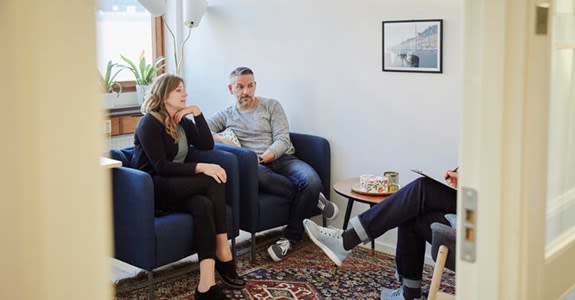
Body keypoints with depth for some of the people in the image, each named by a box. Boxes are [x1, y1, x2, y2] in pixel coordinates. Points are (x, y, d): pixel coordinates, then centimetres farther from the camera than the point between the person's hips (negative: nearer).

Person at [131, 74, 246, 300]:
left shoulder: (182, 121, 14)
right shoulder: (149, 123, -10)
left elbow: (207, 144, 5)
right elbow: (161, 166, -19)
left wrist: (197, 113, -4)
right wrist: (200, 168, -27)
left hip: (178, 187, 7)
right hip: (154, 188, -7)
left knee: (203, 204, -28)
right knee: (214, 181, -27)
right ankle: (223, 252, -22)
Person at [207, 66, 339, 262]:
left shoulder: (271, 106, 13)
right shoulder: (227, 115, 19)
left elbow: (282, 140, 1)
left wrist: (261, 158, -16)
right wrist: (222, 140, -11)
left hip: (283, 159, 0)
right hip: (257, 166, 0)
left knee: (312, 181, -33)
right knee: (252, 174, -41)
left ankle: (290, 237, -16)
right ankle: (313, 197, -21)